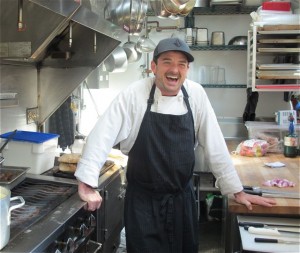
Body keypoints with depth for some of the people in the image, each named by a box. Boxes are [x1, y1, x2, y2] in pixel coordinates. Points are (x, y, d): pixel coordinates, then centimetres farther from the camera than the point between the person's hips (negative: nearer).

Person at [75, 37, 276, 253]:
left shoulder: (196, 94, -4)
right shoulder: (134, 95, -12)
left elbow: (214, 144, 0)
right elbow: (102, 135, -13)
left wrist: (237, 190, 3)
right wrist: (87, 183, -20)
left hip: (183, 199, 3)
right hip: (144, 201, -3)